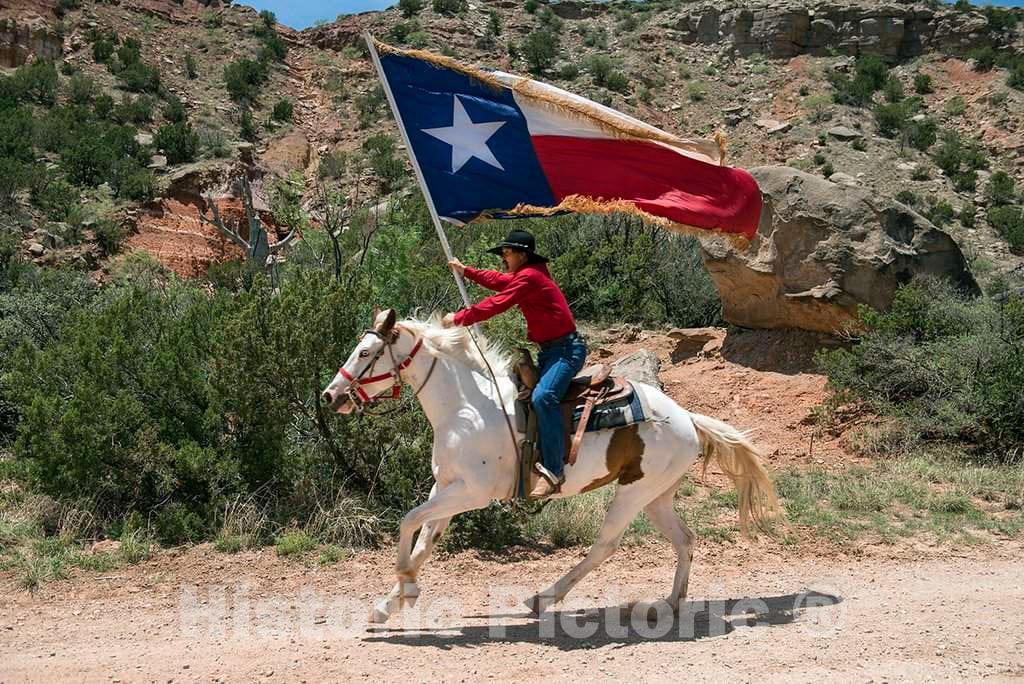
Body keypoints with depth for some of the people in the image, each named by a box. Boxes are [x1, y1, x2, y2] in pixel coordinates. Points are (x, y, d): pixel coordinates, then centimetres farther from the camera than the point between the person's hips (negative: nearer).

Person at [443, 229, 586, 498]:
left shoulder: (529, 277, -16)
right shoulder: (528, 275, 15)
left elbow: (496, 304, -17)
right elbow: (497, 280, 33)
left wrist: (458, 319, -8)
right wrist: (466, 270, 40)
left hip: (567, 350, -12)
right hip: (549, 351, 12)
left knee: (543, 397, -31)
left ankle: (554, 470, -35)